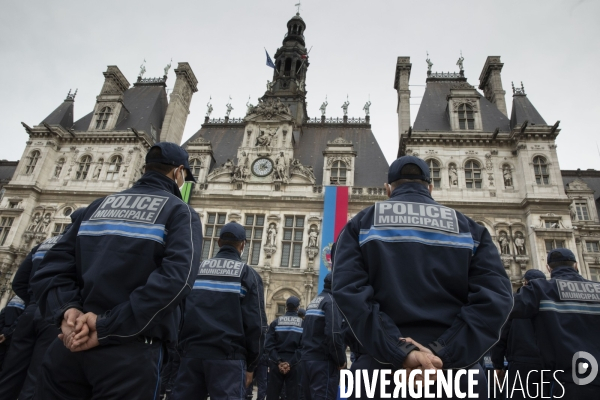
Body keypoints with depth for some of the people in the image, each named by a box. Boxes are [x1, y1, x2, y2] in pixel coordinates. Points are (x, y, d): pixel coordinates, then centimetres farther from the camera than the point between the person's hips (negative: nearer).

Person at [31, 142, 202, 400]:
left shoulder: (99, 205, 16)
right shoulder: (180, 212, -1)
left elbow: (52, 267, 5)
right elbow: (176, 278, -19)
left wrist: (67, 310, -9)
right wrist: (107, 328, -16)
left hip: (71, 345, 5)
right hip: (132, 351, -5)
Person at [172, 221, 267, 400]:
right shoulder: (247, 274, 1)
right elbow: (256, 323, -5)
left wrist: (183, 348, 16)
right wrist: (251, 364, 2)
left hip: (192, 353, 4)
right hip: (228, 356, -3)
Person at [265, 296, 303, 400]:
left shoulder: (276, 322, 2)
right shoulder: (303, 324, 0)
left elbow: (269, 344, -7)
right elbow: (302, 347, -11)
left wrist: (278, 361, -11)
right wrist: (291, 363, -13)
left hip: (276, 364, 1)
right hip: (294, 365, -1)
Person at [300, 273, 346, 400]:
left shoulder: (313, 301, 16)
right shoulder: (332, 301, -11)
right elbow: (334, 334, -21)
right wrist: (341, 360, -10)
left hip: (307, 358, 9)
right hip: (323, 360, -9)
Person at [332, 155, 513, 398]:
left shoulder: (362, 223, 7)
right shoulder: (468, 228, 10)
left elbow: (348, 289, -10)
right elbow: (494, 296, -6)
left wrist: (399, 350, -15)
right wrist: (442, 352, -12)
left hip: (383, 369, -1)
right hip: (456, 373, 1)